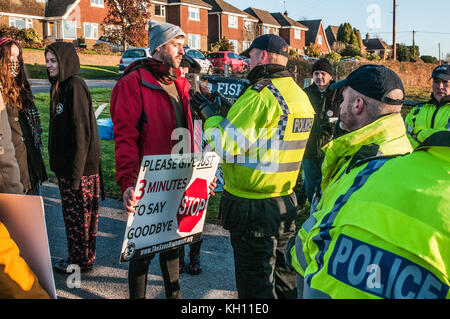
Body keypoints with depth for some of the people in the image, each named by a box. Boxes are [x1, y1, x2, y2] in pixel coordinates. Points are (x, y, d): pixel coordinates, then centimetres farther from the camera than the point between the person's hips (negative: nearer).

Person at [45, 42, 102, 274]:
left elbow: (81, 132, -20)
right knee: (71, 213, 16)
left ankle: (81, 261, 17)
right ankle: (76, 257, 28)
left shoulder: (75, 87, -16)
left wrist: (76, 171, -21)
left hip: (80, 166, -9)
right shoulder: (59, 87, 12)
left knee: (79, 214, 3)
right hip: (66, 165, 9)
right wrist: (59, 166, 17)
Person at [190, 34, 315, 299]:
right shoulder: (300, 95, 8)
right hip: (286, 202, 9)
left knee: (256, 286, 4)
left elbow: (228, 146, -21)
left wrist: (209, 115, -5)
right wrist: (227, 112, 13)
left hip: (251, 206, -8)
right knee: (282, 273, 23)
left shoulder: (261, 94, -19)